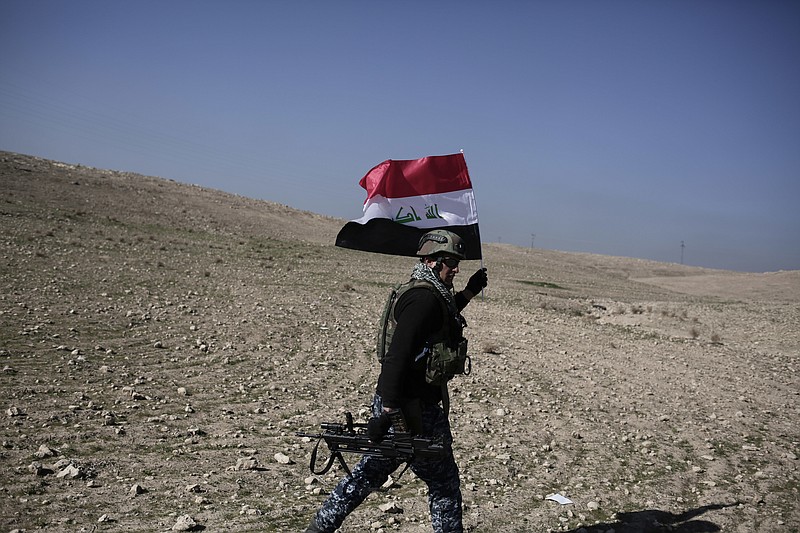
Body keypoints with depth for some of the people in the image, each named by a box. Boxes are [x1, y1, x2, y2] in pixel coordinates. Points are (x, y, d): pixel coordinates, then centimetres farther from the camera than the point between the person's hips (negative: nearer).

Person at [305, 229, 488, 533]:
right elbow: (398, 356, -27)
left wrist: (468, 293, 29)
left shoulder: (425, 292, 12)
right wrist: (388, 411, -30)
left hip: (393, 403, 10)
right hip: (413, 411, -10)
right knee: (444, 482, 8)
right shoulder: (425, 298, -19)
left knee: (370, 473, 20)